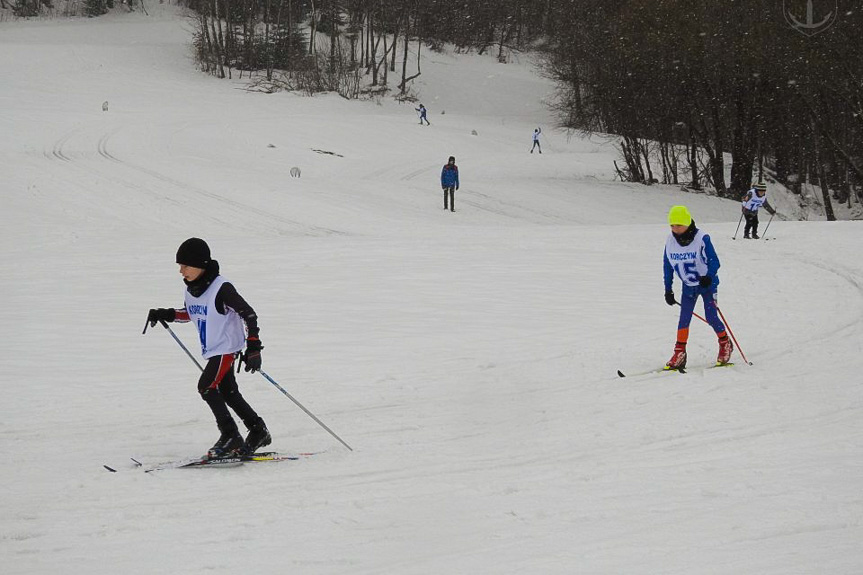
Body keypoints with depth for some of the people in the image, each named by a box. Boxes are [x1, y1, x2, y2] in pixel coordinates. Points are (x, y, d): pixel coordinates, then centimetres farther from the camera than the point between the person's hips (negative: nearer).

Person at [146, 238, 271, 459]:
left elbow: (248, 314, -18)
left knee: (207, 387, -17)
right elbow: (190, 312, 24)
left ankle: (231, 436, -10)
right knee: (228, 393, 13)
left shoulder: (222, 288, -21)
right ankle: (258, 432, 25)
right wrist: (166, 314, 8)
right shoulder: (191, 289, 3)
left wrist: (253, 347, -21)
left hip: (227, 347, -9)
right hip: (212, 350, 9)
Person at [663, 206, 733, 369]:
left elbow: (714, 261, -21)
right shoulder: (670, 241, -6)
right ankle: (679, 354, 2)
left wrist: (708, 277, -40)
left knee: (711, 317, -6)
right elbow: (667, 266, 6)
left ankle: (725, 344, 18)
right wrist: (668, 289, 6)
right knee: (684, 318, -4)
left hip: (707, 284, -4)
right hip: (688, 286, 4)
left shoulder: (702, 239, -21)